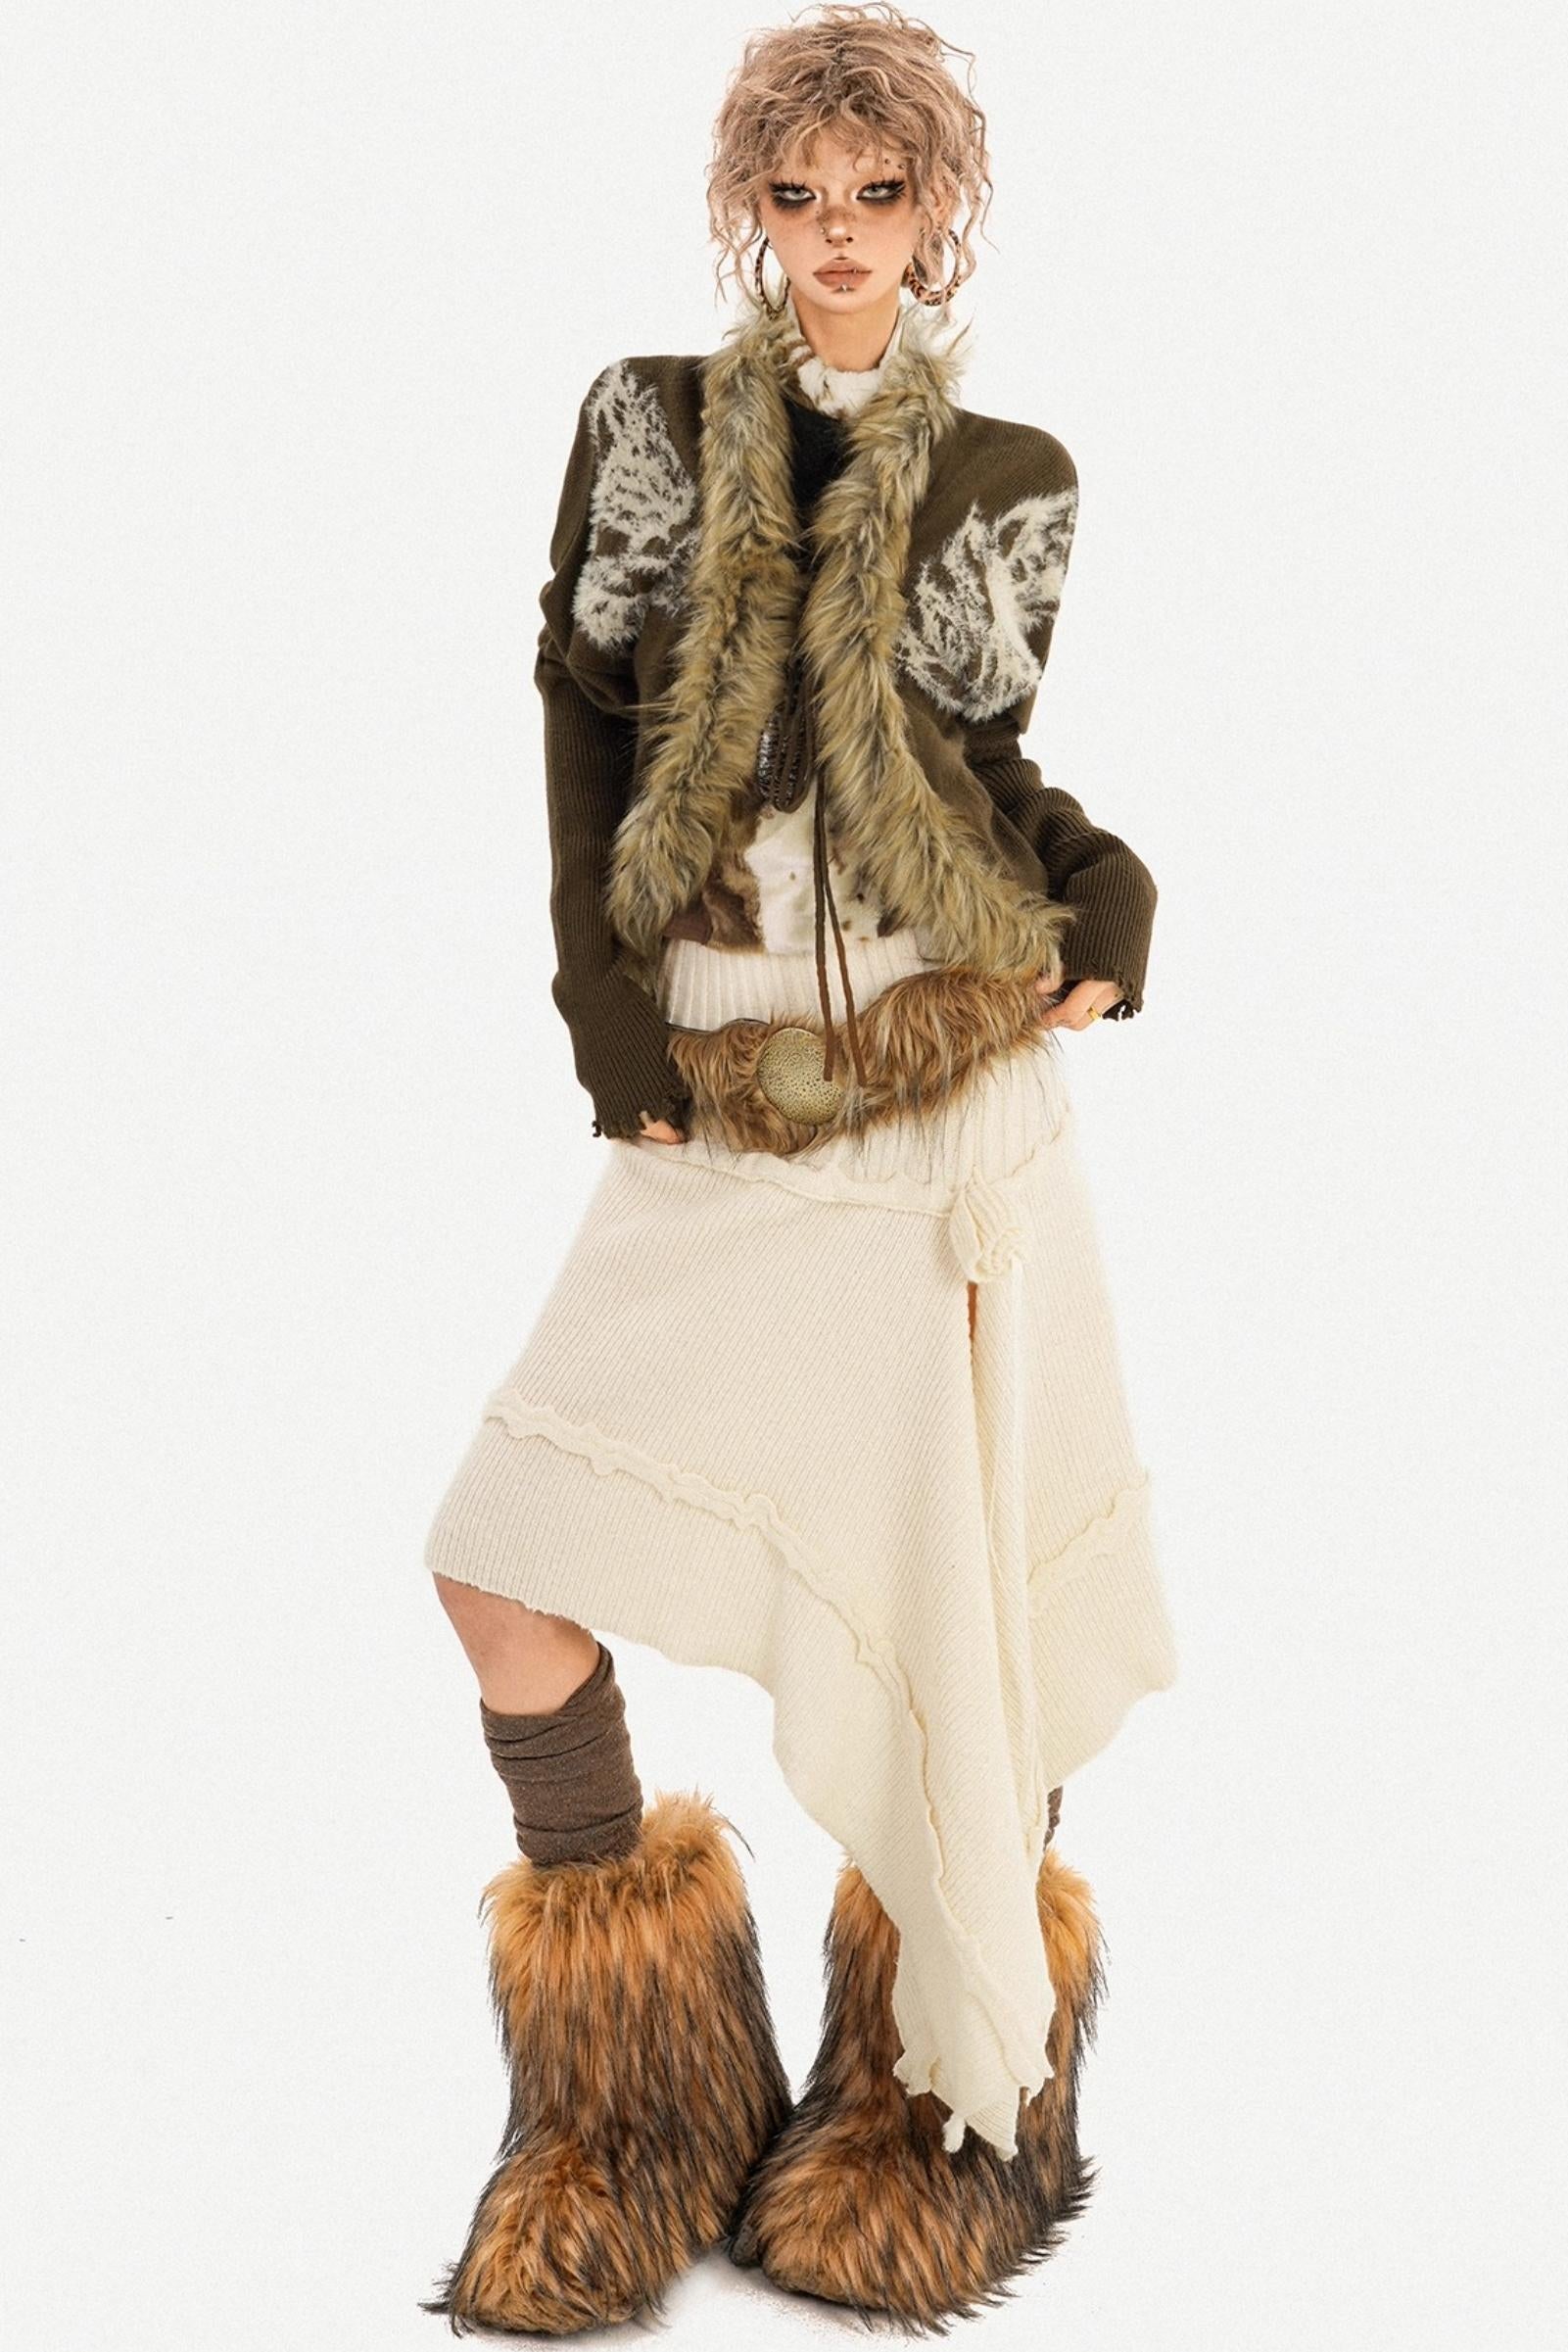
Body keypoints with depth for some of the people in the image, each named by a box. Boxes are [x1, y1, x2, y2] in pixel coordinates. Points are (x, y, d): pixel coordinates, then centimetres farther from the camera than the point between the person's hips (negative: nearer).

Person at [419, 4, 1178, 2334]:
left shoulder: (1009, 476, 8)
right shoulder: (644, 418, 9)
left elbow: (977, 752, 14)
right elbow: (585, 710, 5)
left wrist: (1107, 901, -5)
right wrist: (612, 1017, -5)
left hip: (956, 1084, -1)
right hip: (712, 1112, 2)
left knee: (960, 1604, 2)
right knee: (507, 1561, -5)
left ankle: (961, 2104, 22)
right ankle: (634, 2121, 13)